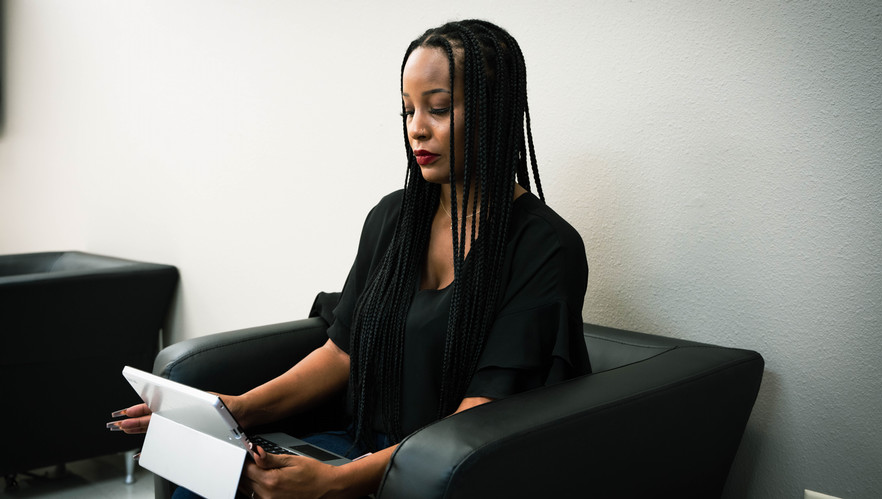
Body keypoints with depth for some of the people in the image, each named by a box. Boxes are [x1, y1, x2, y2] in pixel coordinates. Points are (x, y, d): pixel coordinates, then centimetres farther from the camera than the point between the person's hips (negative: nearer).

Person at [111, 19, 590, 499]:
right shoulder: (390, 218, 9)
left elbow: (481, 416, -18)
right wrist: (242, 408, -6)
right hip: (366, 442, 6)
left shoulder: (546, 247, -12)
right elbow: (342, 351, 10)